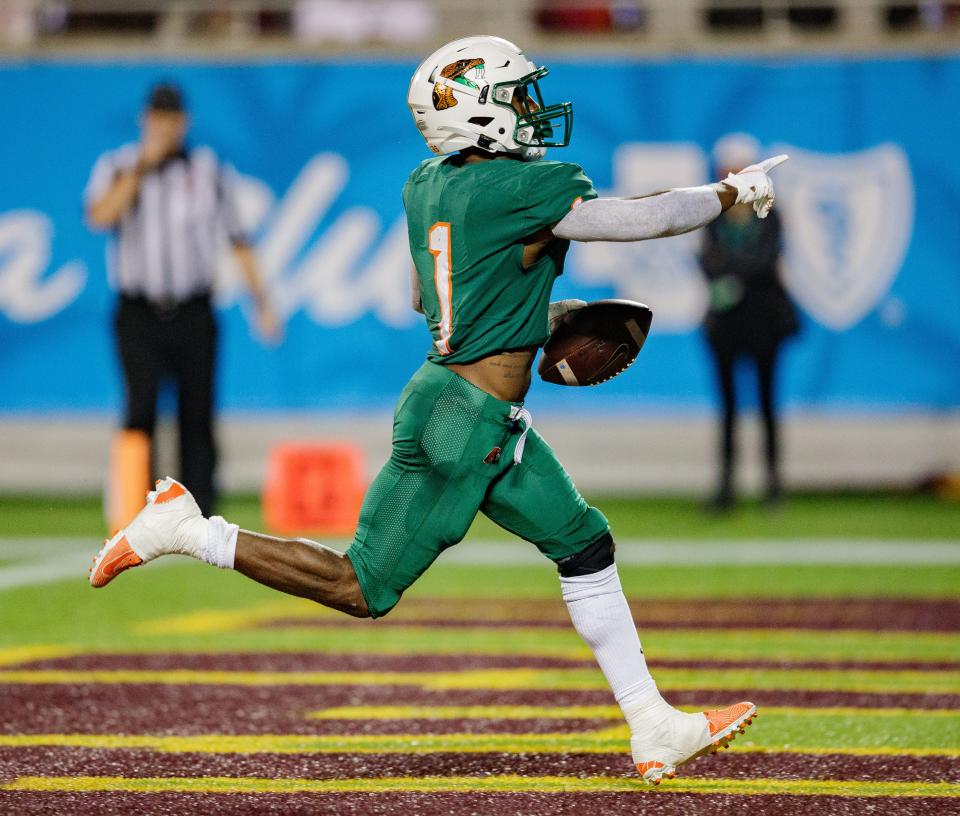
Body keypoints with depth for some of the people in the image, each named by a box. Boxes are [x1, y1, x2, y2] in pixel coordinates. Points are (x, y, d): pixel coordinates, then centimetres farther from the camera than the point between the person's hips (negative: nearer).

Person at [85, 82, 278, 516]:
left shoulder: (208, 171, 9)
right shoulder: (116, 167, 5)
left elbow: (237, 239, 11)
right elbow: (101, 217, -15)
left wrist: (261, 302, 5)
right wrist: (142, 167, -15)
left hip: (193, 316, 1)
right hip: (139, 315, -1)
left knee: (197, 416, 1)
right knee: (141, 409, -13)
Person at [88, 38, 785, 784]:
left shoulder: (427, 186, 6)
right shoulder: (527, 189, -18)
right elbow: (648, 219, -12)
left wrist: (533, 318, 20)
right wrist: (733, 192, 3)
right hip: (461, 424, -10)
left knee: (585, 545, 12)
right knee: (362, 591, 0)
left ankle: (654, 731, 14)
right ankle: (185, 530, 5)